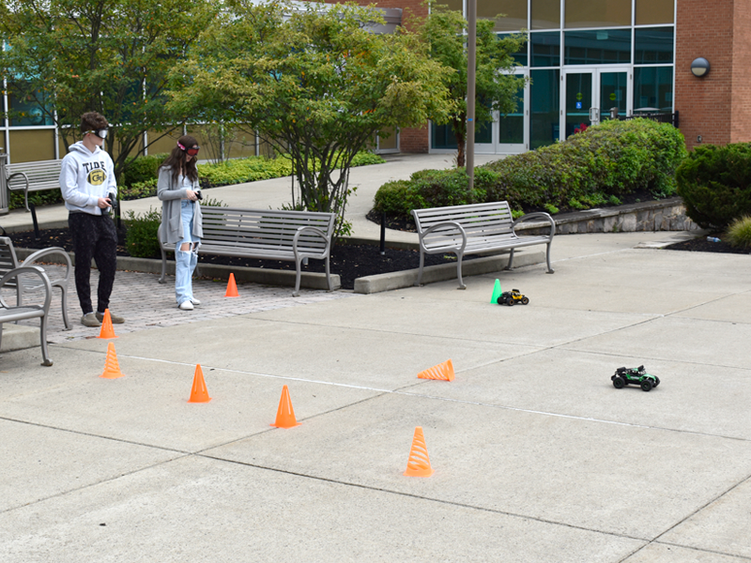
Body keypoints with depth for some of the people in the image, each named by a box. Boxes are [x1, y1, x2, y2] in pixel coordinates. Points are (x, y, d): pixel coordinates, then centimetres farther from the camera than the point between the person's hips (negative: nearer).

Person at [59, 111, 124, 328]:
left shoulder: (104, 157, 12)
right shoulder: (72, 159, -8)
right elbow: (68, 192, -12)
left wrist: (111, 194, -1)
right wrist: (95, 200, -15)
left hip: (104, 217, 6)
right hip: (82, 218, -6)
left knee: (109, 265, 6)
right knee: (84, 267, 0)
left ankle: (103, 309, 18)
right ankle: (87, 312, 8)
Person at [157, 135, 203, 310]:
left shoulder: (191, 167, 15)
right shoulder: (167, 170, -5)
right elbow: (161, 193, -9)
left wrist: (196, 192, 4)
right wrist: (184, 193, -17)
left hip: (193, 212, 7)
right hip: (177, 214, -7)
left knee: (193, 251, 7)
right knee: (184, 249, -18)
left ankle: (186, 292, 18)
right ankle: (182, 296, -19)